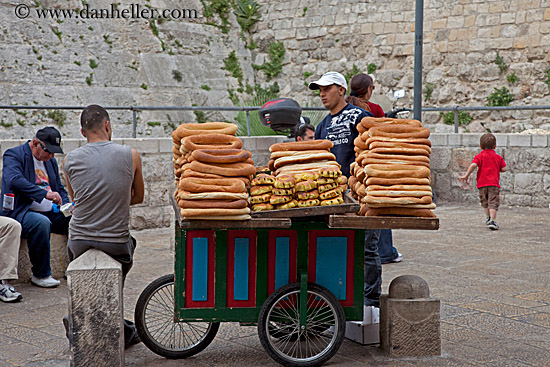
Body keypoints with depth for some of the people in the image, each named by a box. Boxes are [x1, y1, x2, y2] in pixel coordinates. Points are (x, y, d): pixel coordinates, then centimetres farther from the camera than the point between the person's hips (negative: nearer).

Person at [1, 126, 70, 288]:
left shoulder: (51, 161, 18)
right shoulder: (14, 155, -5)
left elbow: (60, 189, 25)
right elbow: (14, 181, -25)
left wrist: (66, 205, 2)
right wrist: (45, 194, -32)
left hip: (51, 213, 7)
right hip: (21, 212, -7)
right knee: (41, 223, -37)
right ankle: (40, 275, -22)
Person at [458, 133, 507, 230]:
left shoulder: (480, 156, 1)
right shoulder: (498, 157, 8)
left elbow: (473, 165, -16)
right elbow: (504, 169, 4)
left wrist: (466, 176, -13)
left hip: (482, 183, 0)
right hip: (494, 183, 0)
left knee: (485, 203, 21)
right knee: (493, 203, -6)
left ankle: (488, 217, 28)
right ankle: (492, 220, -19)